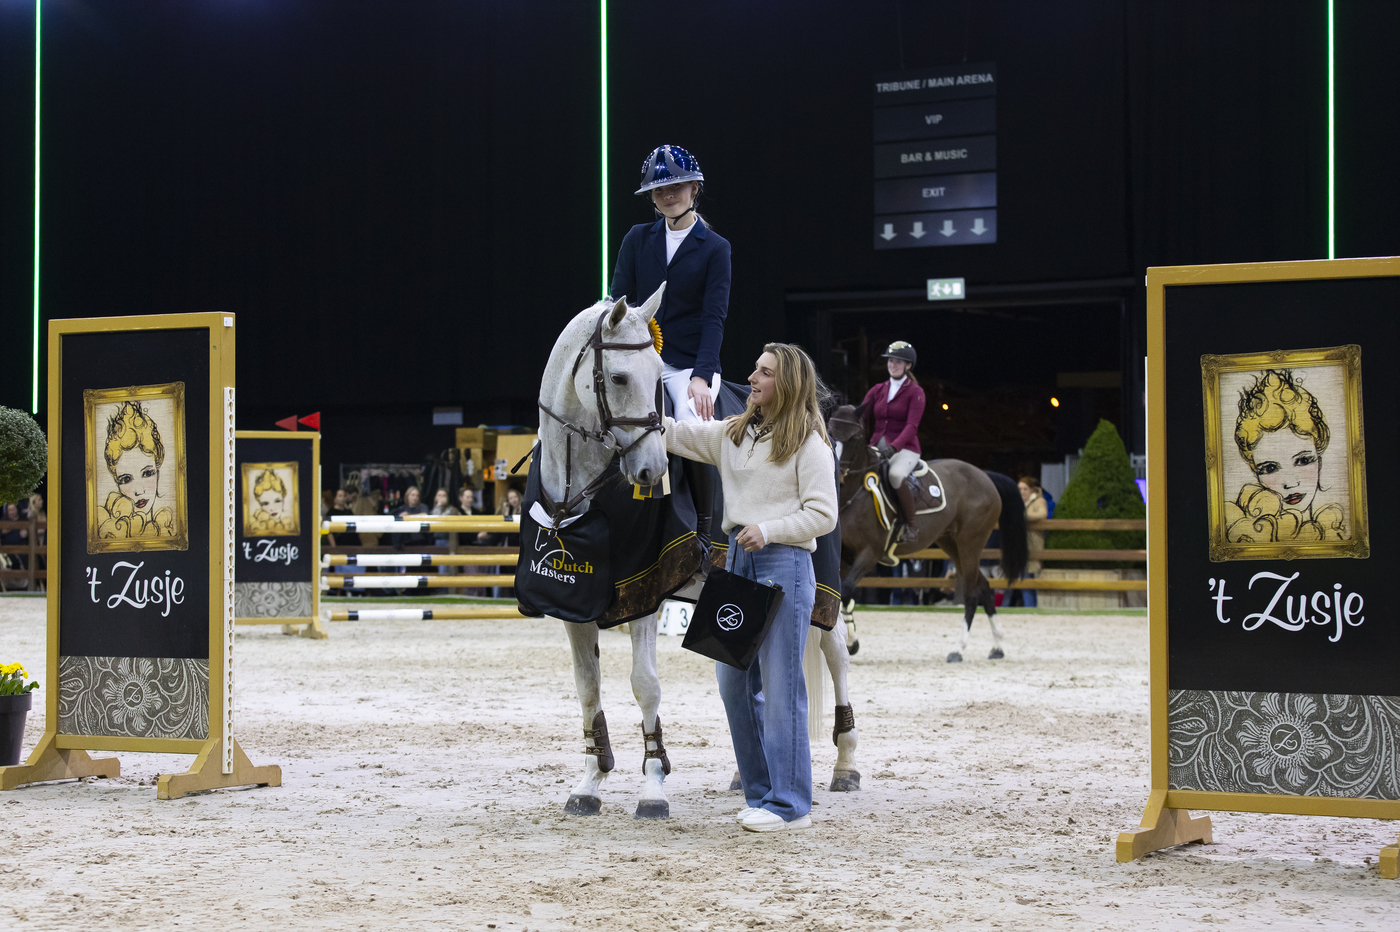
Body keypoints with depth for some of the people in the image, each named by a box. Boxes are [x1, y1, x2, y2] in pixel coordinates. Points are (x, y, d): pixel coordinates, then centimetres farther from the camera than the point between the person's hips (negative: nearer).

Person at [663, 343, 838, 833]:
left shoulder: (808, 443, -5)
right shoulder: (732, 433, 13)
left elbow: (822, 514, -9)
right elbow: (674, 433, 15)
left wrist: (767, 529, -20)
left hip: (783, 562, -7)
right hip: (738, 558, 7)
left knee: (780, 686, -6)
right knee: (733, 680, 9)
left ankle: (789, 802, 0)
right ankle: (762, 793, 20)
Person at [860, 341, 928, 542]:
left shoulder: (915, 392, -1)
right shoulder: (878, 390, 15)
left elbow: (911, 426, -13)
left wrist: (894, 447, -29)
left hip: (904, 449, -6)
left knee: (896, 475, -39)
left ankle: (910, 526, -22)